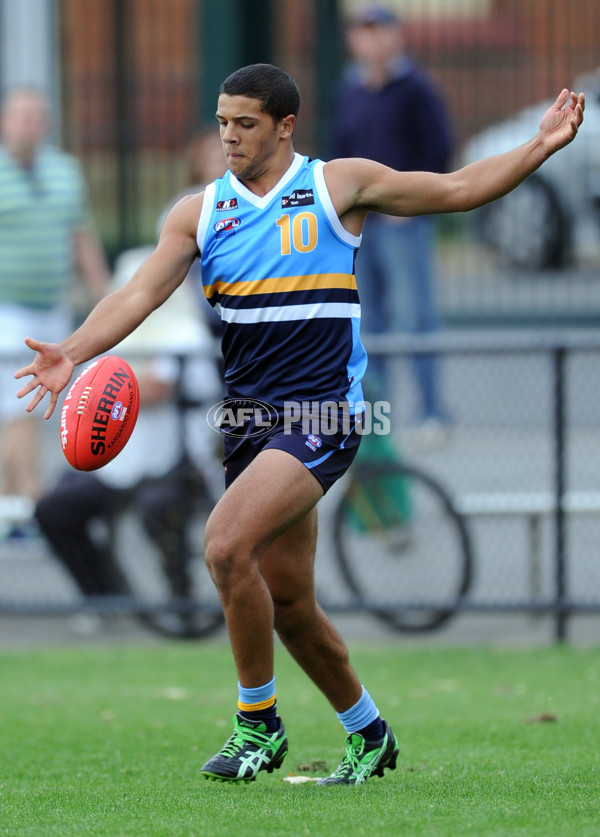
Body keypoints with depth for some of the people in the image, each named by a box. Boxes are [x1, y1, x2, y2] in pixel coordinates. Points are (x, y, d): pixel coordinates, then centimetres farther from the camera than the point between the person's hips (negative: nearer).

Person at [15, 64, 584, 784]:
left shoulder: (339, 185, 0)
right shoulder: (200, 212, 7)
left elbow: (456, 190, 8)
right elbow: (140, 293, -4)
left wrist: (541, 147, -1)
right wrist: (73, 352, -21)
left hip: (322, 415, -5)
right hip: (250, 420, 5)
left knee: (227, 545, -23)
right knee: (287, 601, 8)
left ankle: (258, 723, -9)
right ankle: (368, 731, 28)